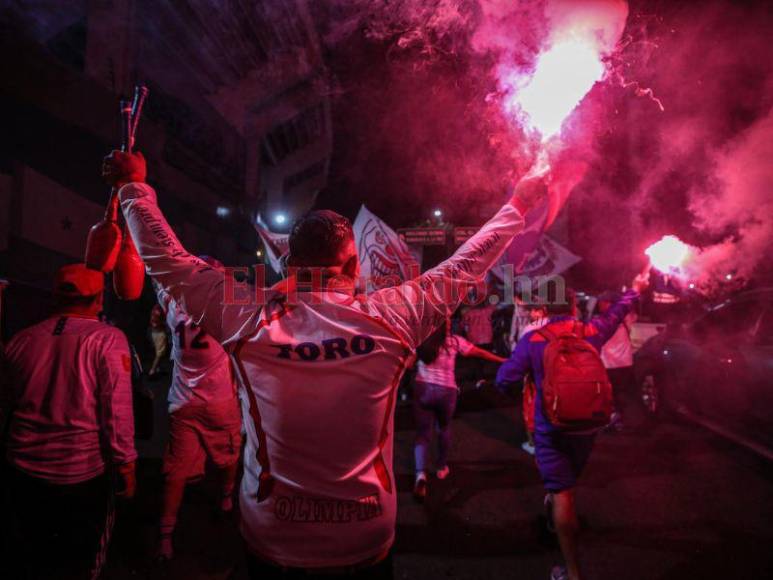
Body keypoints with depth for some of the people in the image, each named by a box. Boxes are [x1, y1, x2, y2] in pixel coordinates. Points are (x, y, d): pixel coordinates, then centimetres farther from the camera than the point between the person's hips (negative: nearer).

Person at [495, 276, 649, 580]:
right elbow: (617, 311, 15)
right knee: (569, 482, 27)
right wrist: (636, 288, 33)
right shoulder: (591, 332, -4)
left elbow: (504, 378, -17)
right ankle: (553, 502, 54)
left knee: (562, 493, -1)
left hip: (551, 427, -4)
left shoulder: (532, 340, -15)